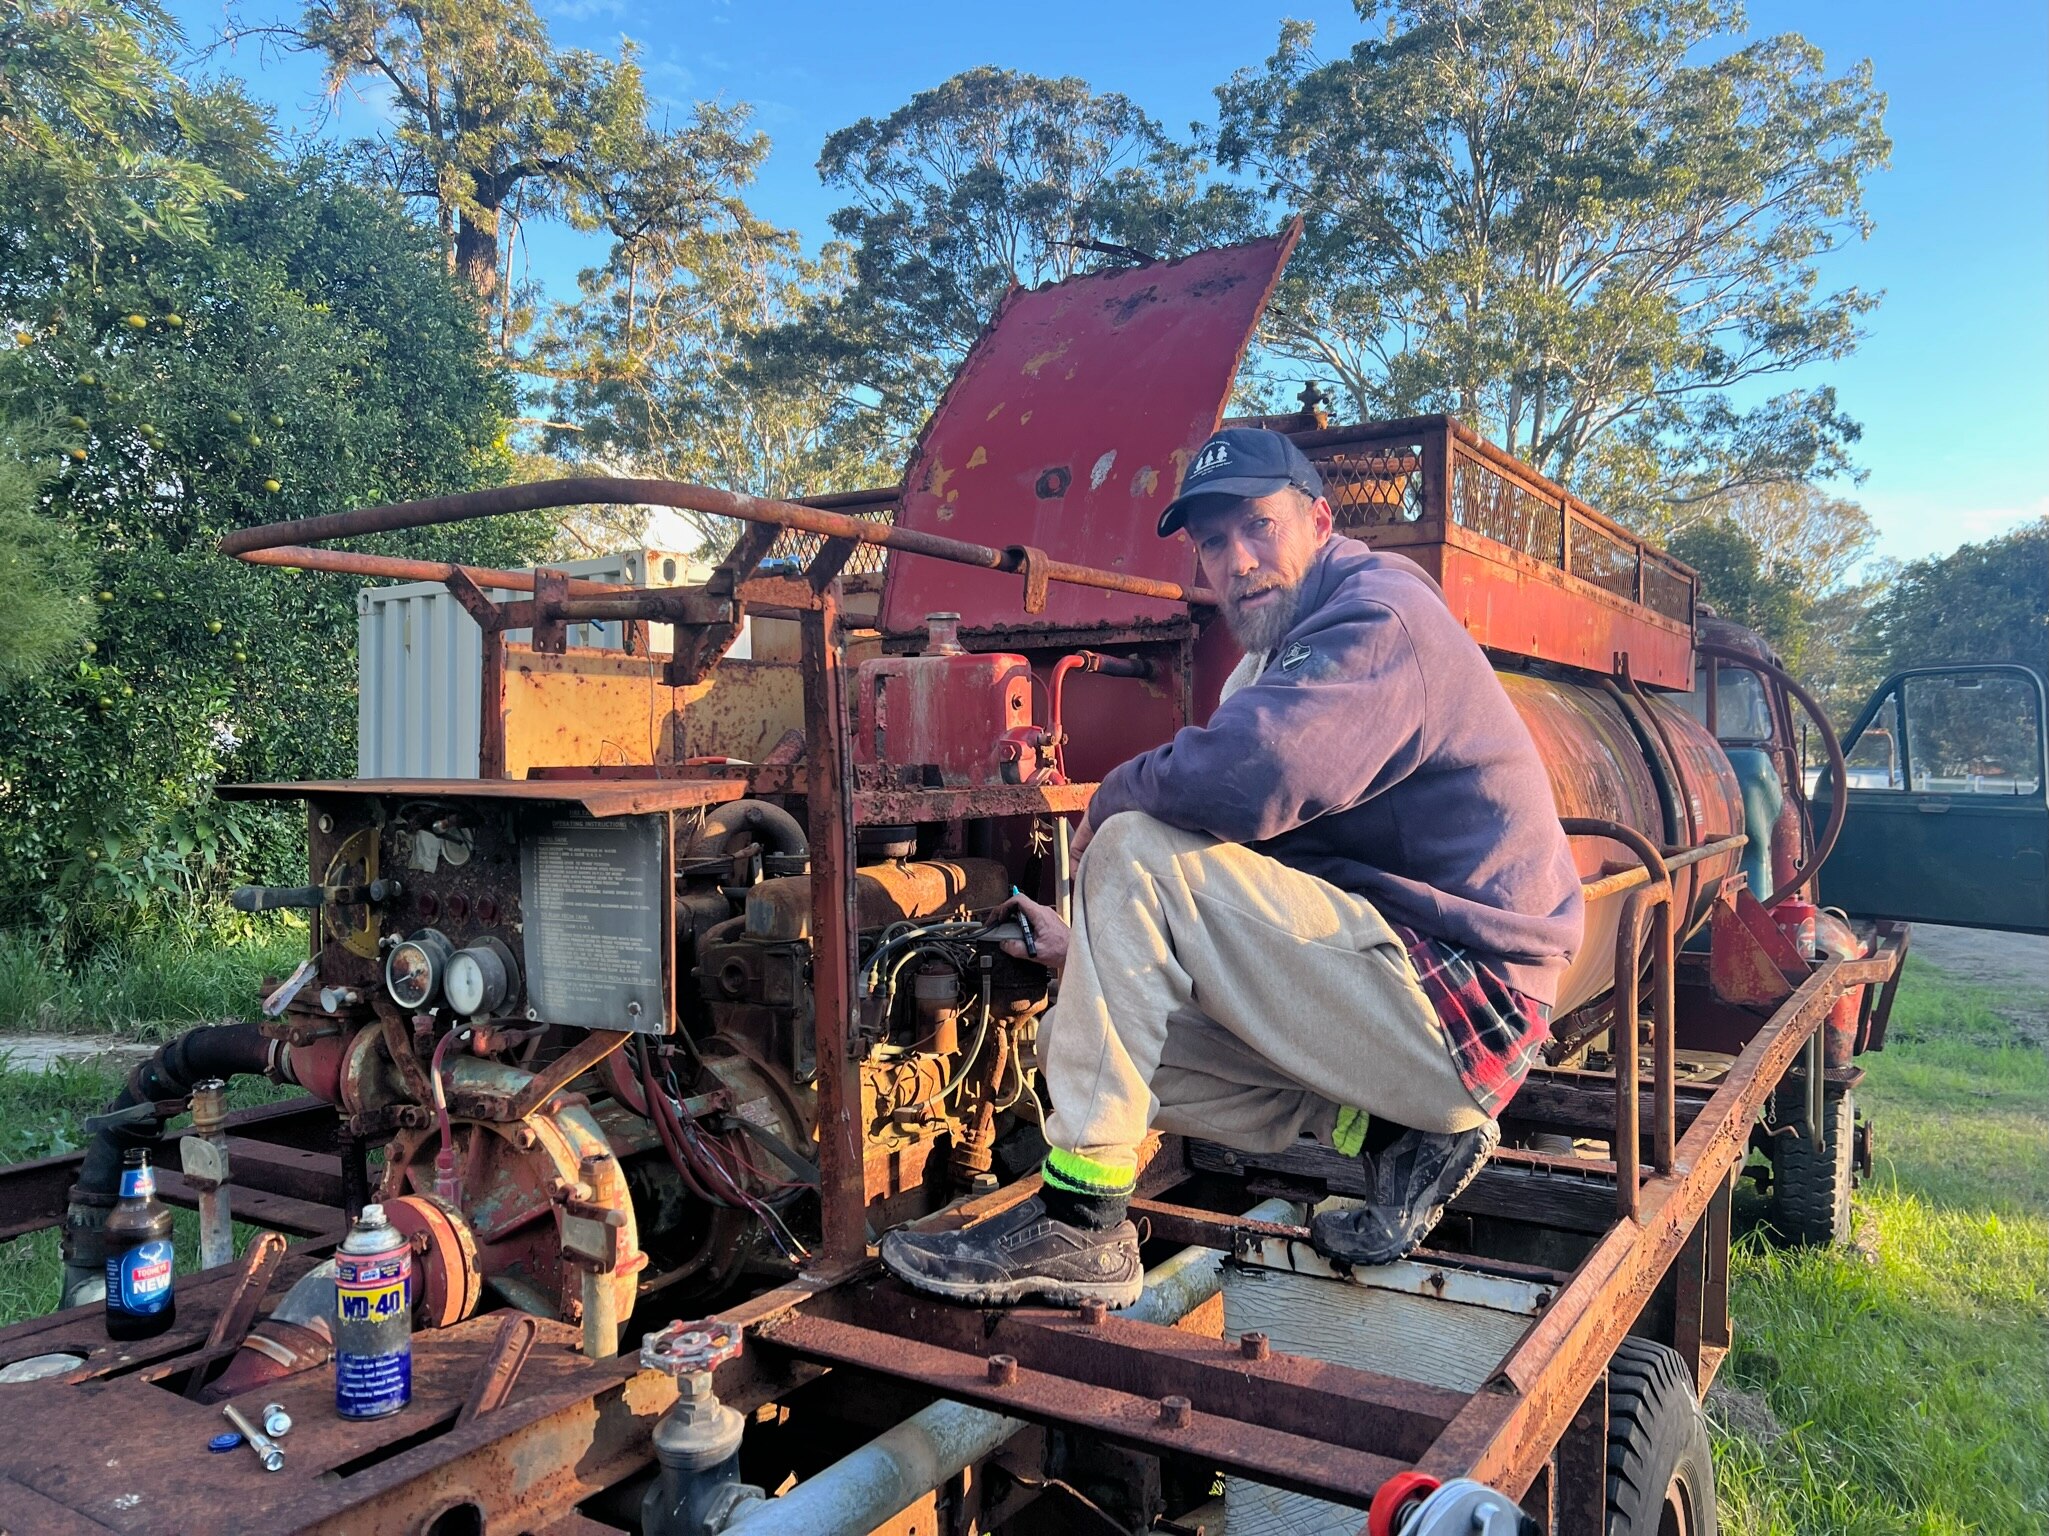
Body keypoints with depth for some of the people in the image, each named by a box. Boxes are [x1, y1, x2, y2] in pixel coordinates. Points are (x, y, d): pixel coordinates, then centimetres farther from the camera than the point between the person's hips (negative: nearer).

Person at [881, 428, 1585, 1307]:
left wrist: (1112, 800, -12)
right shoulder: (1275, 660, 18)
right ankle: (1391, 1136, 3)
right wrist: (1094, 950, 7)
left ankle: (1079, 1225, -17)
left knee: (1137, 851, -20)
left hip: (1460, 1003, -10)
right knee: (1074, 1037, 6)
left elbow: (1245, 780, -33)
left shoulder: (1377, 614, -13)